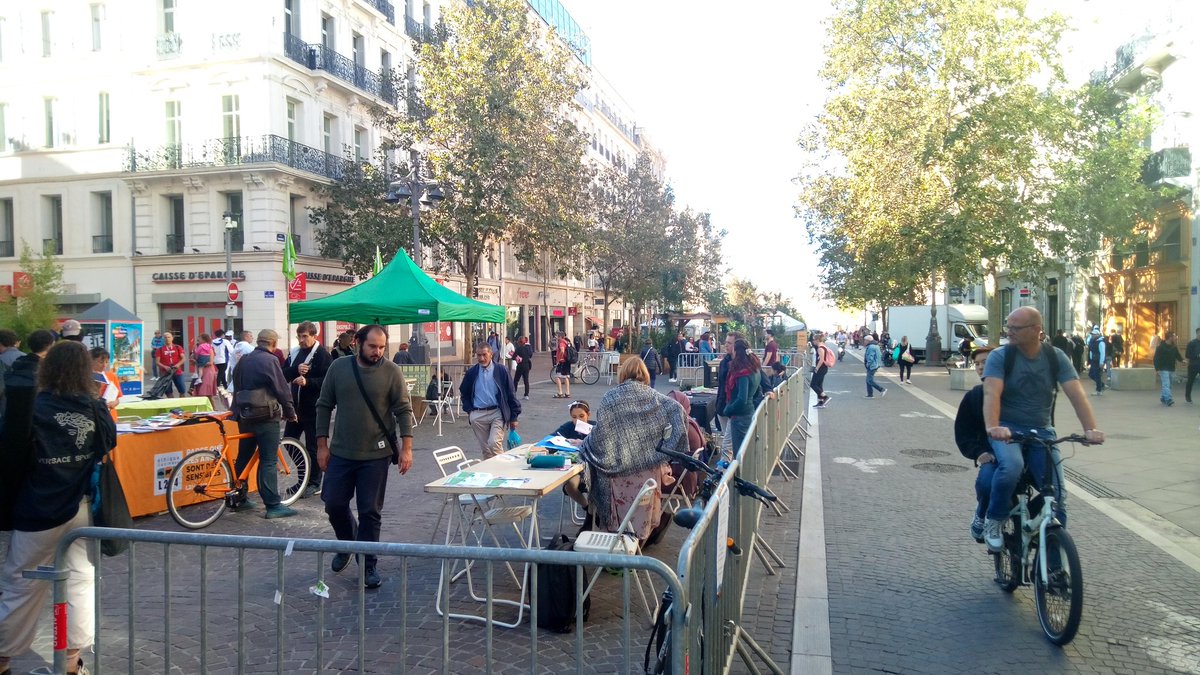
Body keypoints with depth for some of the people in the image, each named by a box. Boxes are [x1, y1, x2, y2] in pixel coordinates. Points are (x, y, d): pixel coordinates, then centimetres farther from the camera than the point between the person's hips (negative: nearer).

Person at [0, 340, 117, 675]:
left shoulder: (32, 409, -14)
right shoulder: (97, 409, -4)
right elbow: (108, 451, 8)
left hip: (38, 513, -2)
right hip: (83, 509, 3)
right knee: (81, 579, 11)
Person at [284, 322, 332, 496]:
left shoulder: (322, 355, -10)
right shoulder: (294, 352, 11)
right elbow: (283, 375, 7)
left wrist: (308, 382, -27)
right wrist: (296, 369, -12)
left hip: (314, 408, -7)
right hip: (295, 405, 7)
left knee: (313, 445, 1)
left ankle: (314, 483, 13)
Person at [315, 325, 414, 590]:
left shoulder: (392, 372, -7)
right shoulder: (338, 367, -1)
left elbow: (404, 410, -5)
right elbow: (324, 406, 5)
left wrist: (406, 447, -12)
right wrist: (322, 444, 2)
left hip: (376, 455, -2)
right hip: (341, 452, 3)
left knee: (370, 512, 3)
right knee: (334, 504, 10)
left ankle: (368, 565, 18)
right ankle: (348, 543, 39)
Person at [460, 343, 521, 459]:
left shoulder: (501, 371, -1)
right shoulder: (472, 373, 6)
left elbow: (511, 394, 2)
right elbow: (463, 393, 20)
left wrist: (513, 417, 1)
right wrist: (469, 410, 7)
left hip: (497, 413, -3)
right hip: (478, 416, 3)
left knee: (494, 443, -19)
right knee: (485, 449, 8)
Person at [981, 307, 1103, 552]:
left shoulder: (1056, 357, -1)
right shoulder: (999, 356, -9)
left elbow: (1076, 393, -13)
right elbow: (991, 394, -23)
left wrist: (1091, 429, -29)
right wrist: (993, 427, -41)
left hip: (1041, 431, 3)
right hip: (1007, 429, -3)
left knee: (1056, 495, -7)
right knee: (1011, 467, -34)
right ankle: (994, 520, -8)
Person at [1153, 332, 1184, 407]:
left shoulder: (1174, 347, 9)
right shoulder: (1161, 347, -11)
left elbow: (1177, 356, 21)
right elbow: (1156, 358, -13)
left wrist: (1182, 360, 3)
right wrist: (1157, 369, -18)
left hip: (1171, 369, 7)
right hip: (1164, 369, -7)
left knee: (1168, 385, 11)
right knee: (1166, 385, -15)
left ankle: (1163, 398, 23)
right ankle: (1168, 399, -24)